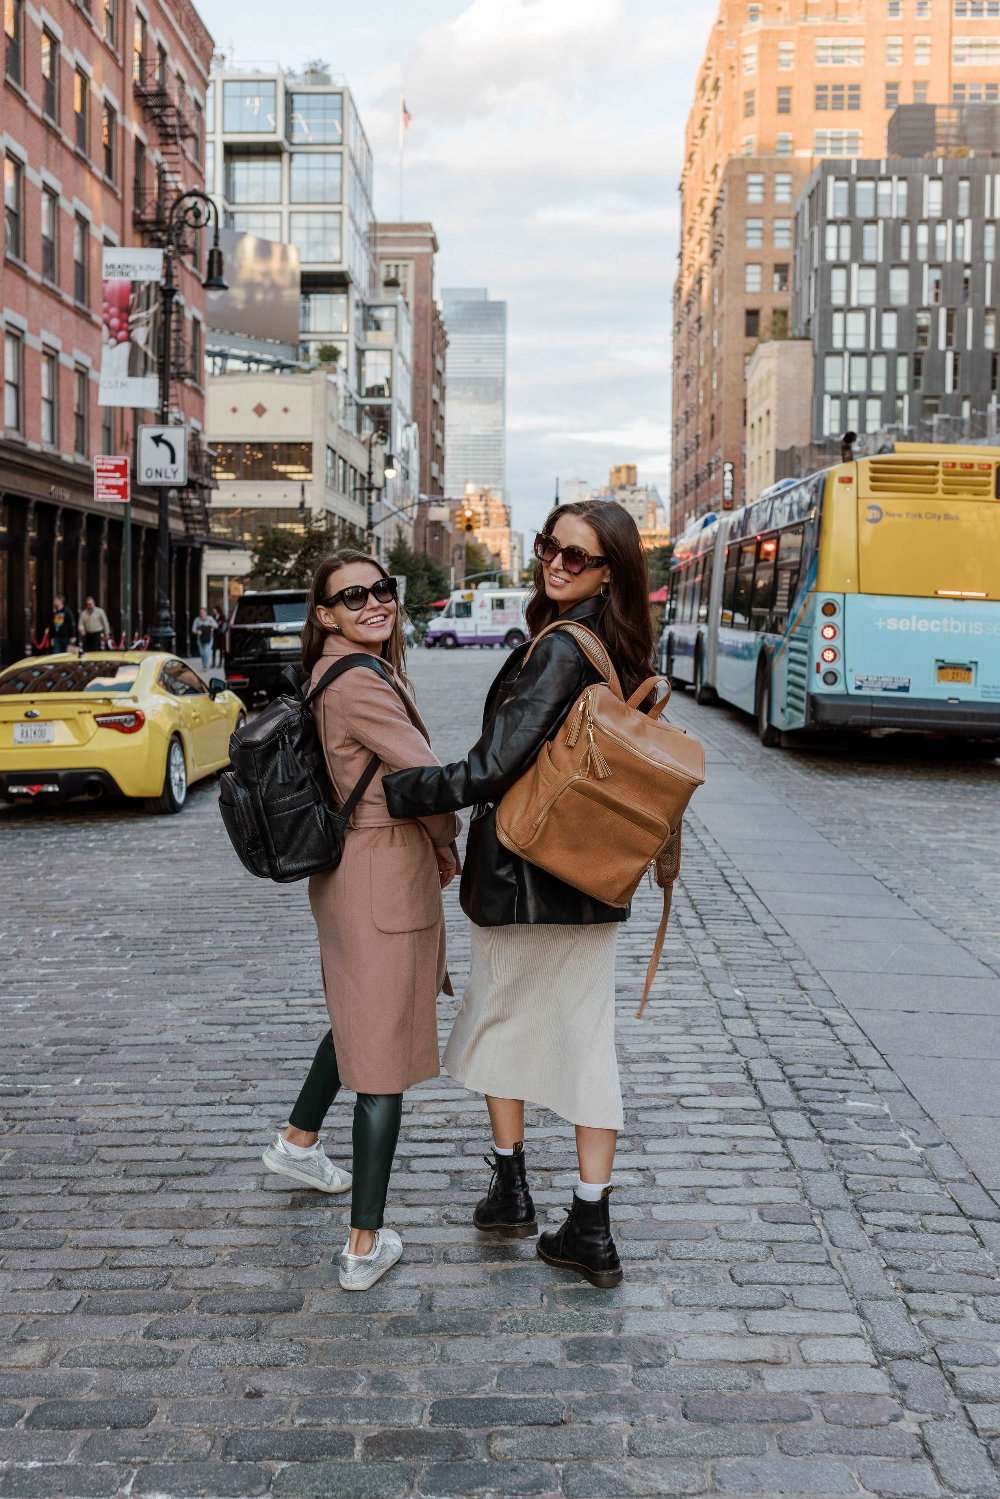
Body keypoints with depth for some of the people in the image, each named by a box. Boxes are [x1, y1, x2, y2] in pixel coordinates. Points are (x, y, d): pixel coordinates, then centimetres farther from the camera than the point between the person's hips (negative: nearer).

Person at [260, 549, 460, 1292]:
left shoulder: (333, 675, 11)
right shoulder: (357, 682, -20)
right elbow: (429, 777, -19)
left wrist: (430, 850, 9)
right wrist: (448, 851, 0)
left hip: (346, 871, 10)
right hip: (386, 878, -10)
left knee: (359, 1014, 31)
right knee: (385, 1055, -2)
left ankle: (298, 1142, 50)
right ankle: (366, 1246, 5)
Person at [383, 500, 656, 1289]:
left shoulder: (560, 649, -20)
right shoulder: (620, 651, 6)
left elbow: (490, 771, -24)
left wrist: (386, 791, -17)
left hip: (525, 876, -7)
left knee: (499, 1017, 15)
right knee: (588, 1037, 9)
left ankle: (511, 1187, 26)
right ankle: (590, 1229, 14)